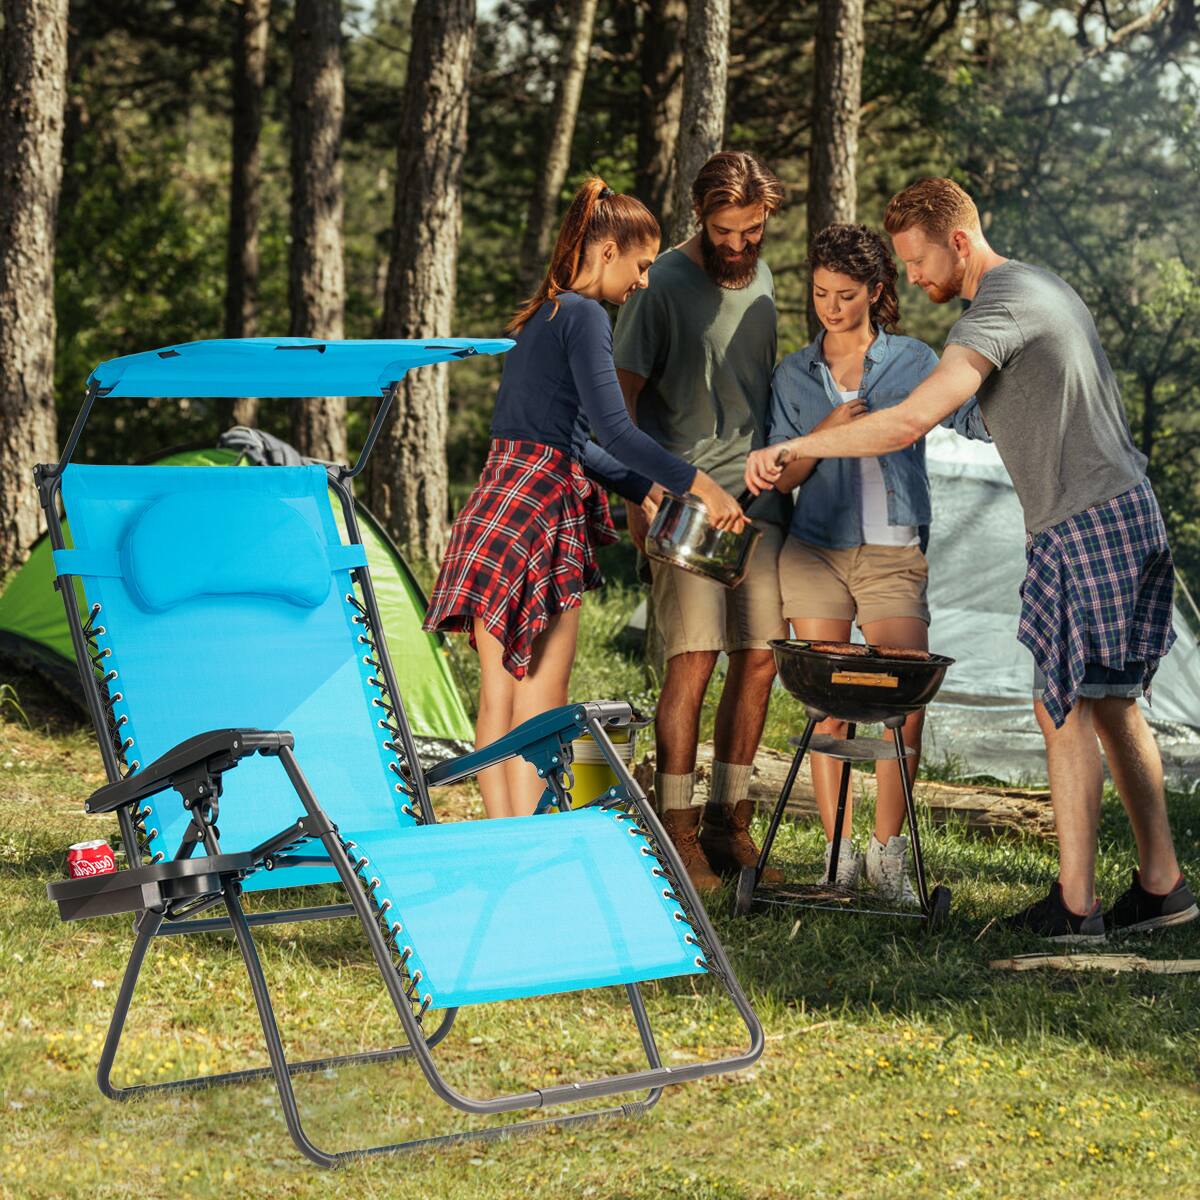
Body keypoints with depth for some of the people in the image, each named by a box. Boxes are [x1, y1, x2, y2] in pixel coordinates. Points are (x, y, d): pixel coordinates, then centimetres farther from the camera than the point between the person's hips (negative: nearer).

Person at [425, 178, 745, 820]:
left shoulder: (539, 316, 21)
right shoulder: (584, 316, -8)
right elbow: (613, 428, -16)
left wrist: (643, 488, 29)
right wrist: (697, 483, -10)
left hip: (497, 501, 9)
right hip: (539, 508, -9)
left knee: (498, 699, 9)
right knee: (540, 702, -7)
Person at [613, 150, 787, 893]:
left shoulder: (764, 280, 13)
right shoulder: (663, 285, -6)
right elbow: (620, 397, -6)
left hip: (758, 499, 6)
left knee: (760, 658, 4)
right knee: (694, 659, -11)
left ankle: (729, 820, 15)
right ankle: (677, 830, -3)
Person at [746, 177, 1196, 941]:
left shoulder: (998, 311, -15)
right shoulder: (1045, 288, 17)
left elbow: (911, 422, -25)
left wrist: (793, 448, -18)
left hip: (1084, 528, -10)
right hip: (1130, 509, 10)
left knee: (1065, 710, -5)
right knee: (1110, 706, 13)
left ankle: (1075, 904, -2)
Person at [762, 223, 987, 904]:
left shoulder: (912, 361, 7)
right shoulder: (795, 376, 11)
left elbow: (984, 420, -1)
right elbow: (780, 478, 8)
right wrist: (826, 431, -8)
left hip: (894, 554, -1)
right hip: (816, 550, 2)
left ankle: (888, 853, -3)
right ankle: (839, 857, 5)